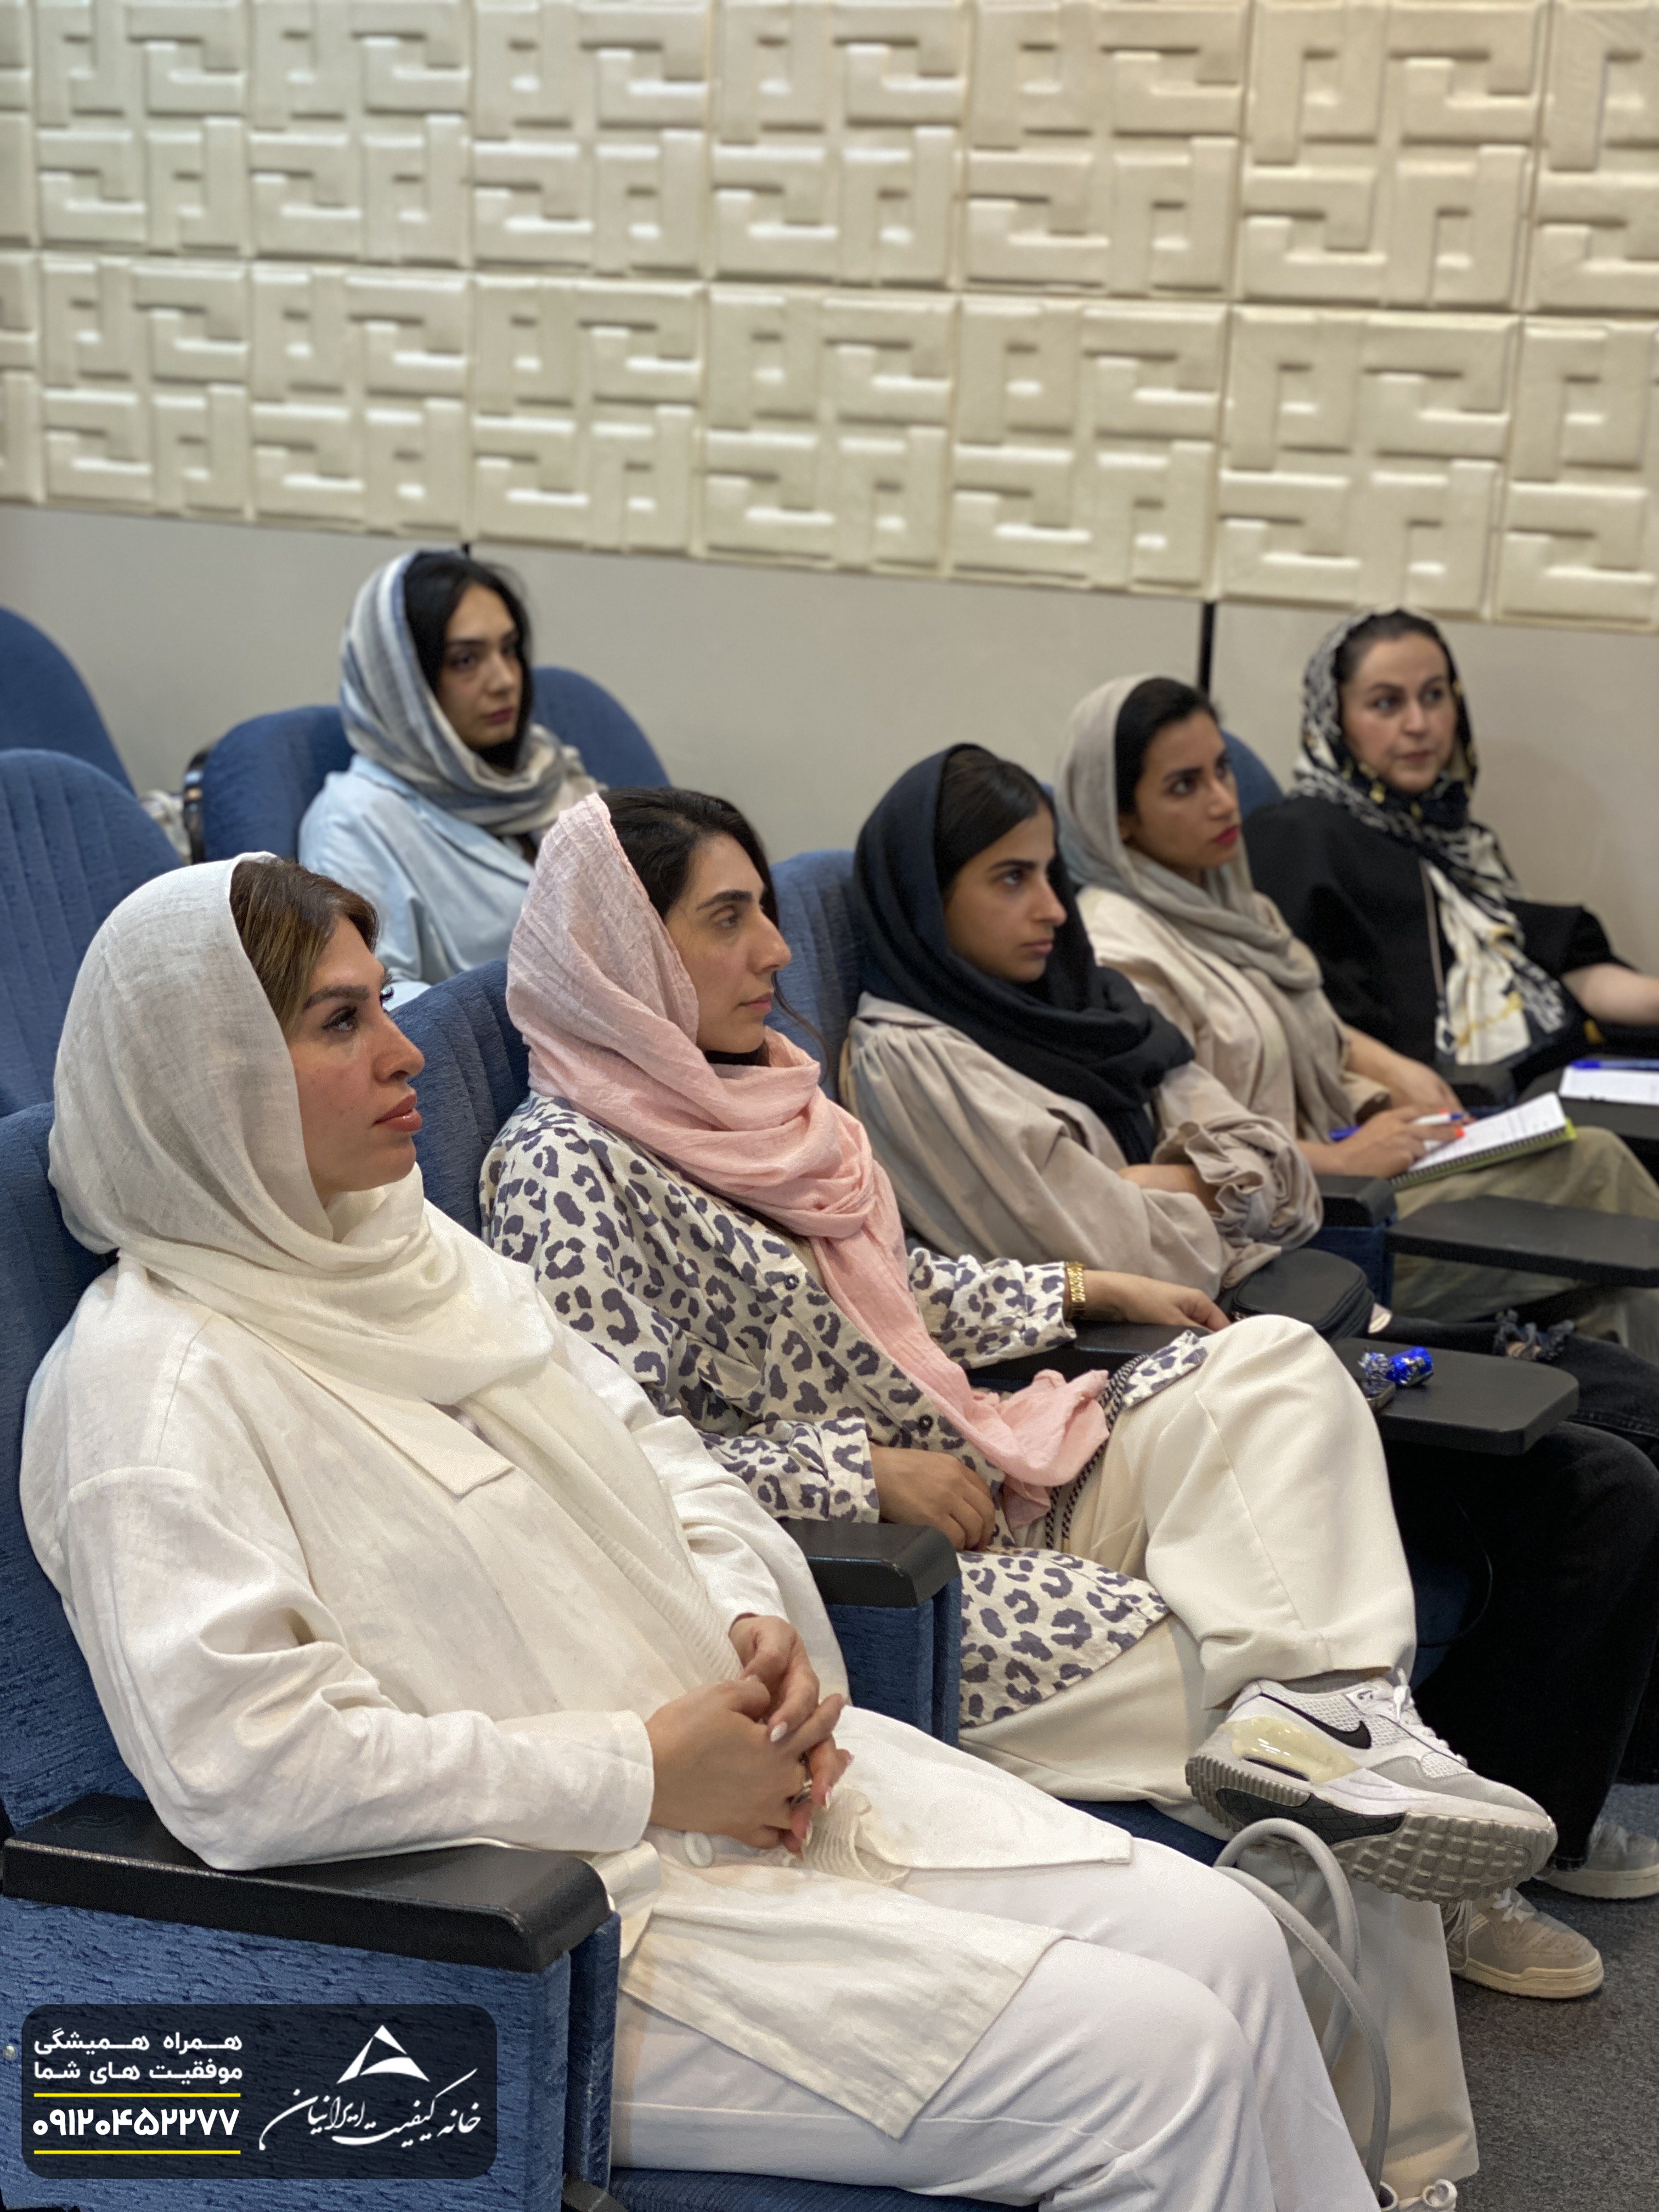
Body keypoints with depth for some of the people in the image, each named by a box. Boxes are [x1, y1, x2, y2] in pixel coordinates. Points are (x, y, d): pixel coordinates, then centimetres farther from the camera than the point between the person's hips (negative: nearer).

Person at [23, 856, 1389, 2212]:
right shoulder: (152, 1382, -14)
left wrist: (754, 1622, -2)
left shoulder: (411, 1252, 13)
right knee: (1158, 2065, -16)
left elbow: (660, 1463, 20)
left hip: (749, 1777, 8)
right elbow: (238, 1761, -25)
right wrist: (637, 1772, -19)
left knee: (1227, 1942, -4)